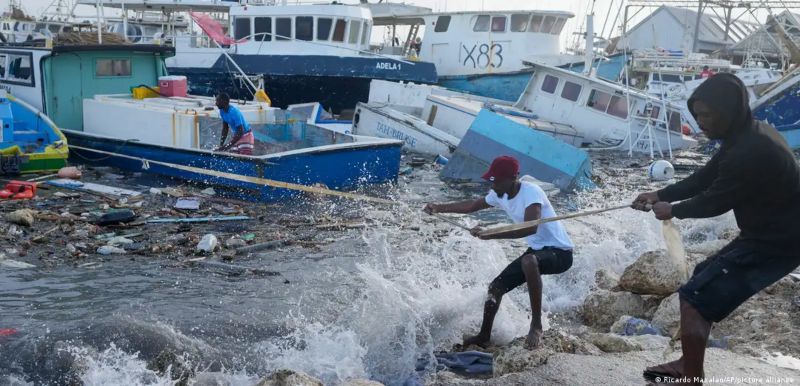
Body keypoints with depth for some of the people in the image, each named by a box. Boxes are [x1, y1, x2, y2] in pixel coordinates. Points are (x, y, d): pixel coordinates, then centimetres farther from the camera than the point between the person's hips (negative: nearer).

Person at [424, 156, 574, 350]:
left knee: (529, 261, -40)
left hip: (560, 252, -9)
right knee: (496, 286, 7)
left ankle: (536, 325, -28)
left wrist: (490, 235, -43)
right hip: (536, 250, 9)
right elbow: (473, 205, 18)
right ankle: (484, 336, 28)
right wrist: (439, 208, 12)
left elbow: (530, 228, -41)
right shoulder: (499, 195, 0)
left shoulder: (531, 192, -26)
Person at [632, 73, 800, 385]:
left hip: (774, 243, -11)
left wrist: (672, 210, 1)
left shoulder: (749, 152, -28)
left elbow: (714, 201, -16)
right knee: (702, 278, 21)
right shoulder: (750, 135, 5)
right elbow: (705, 177, 12)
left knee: (694, 298, -10)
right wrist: (660, 195, 6)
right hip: (770, 233, 11)